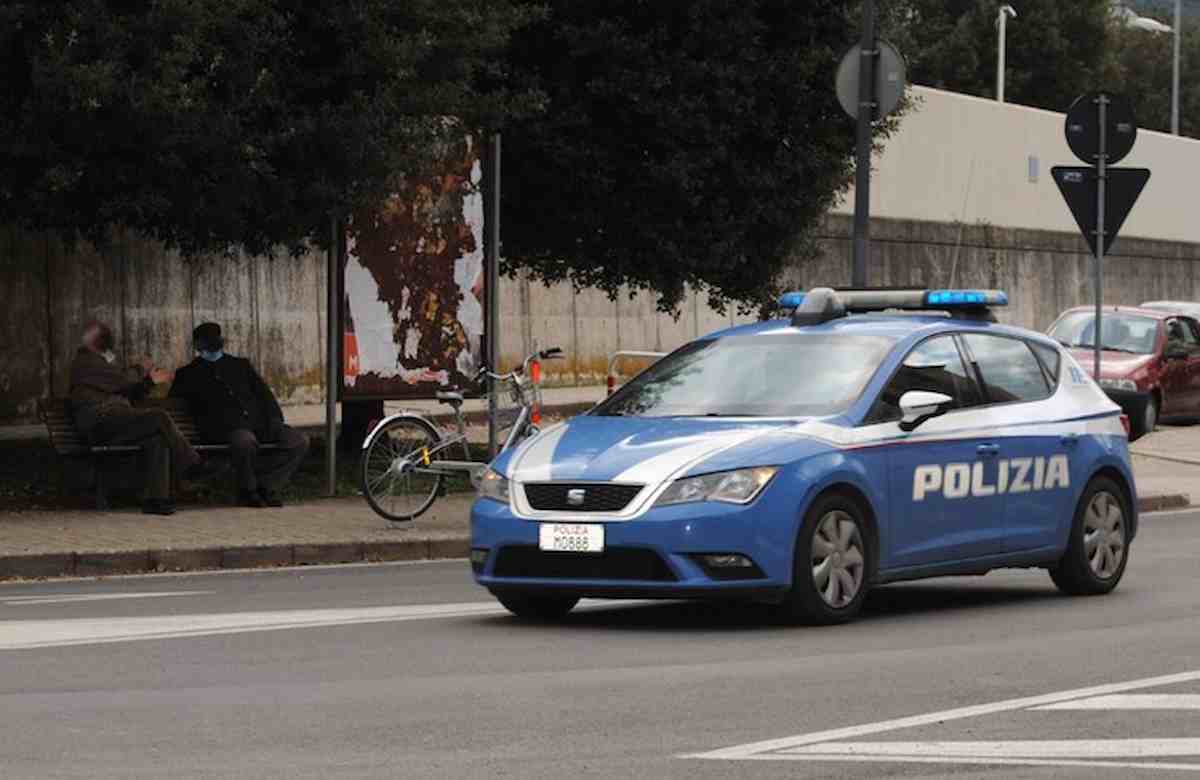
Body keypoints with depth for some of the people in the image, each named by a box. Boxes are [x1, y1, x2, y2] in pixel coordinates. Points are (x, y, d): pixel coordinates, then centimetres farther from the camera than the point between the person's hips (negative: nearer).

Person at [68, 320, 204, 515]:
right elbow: (121, 380, -12)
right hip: (100, 420, -9)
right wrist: (140, 368, 5)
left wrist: (150, 380, 19)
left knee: (157, 438, -17)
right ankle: (195, 466, -13)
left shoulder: (103, 360, 32)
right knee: (160, 417, -22)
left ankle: (155, 499, -24)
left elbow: (128, 394, 31)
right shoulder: (85, 361, -1)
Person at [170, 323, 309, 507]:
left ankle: (265, 484, -9)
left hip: (258, 423, 4)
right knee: (245, 441, -39)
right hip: (224, 430, -4)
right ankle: (248, 491, -15)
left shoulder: (240, 365, 26)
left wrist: (275, 419, 4)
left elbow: (264, 394, 18)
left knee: (299, 441, -17)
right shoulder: (189, 374, 18)